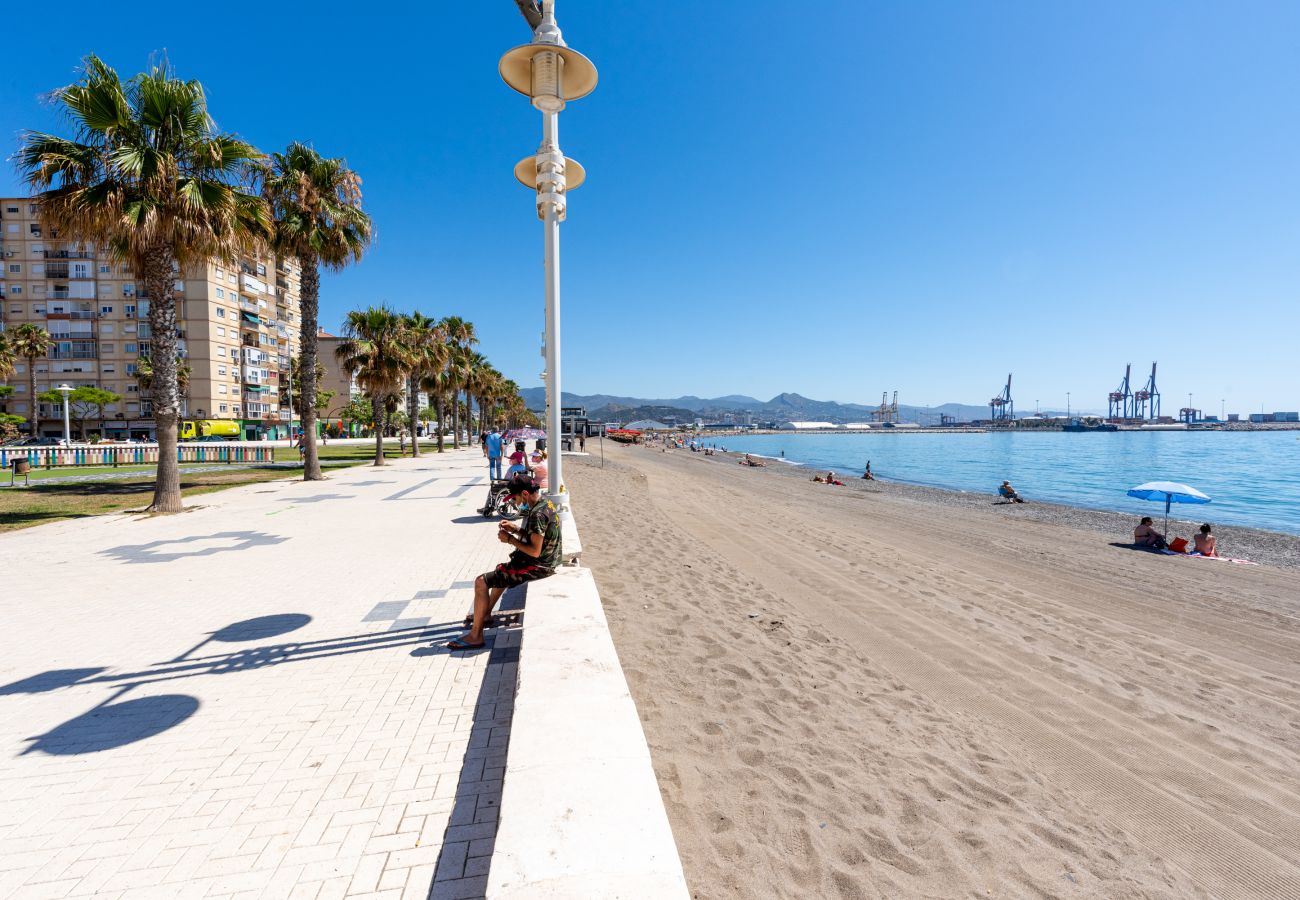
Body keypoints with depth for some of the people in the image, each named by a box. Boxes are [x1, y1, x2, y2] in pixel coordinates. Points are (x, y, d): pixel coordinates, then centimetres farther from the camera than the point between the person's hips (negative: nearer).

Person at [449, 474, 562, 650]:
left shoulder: (538, 514, -26)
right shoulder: (545, 503, 5)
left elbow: (535, 551, -27)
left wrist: (510, 539, -15)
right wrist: (516, 529, 3)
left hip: (537, 566, -11)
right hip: (546, 560, 11)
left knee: (481, 582, -8)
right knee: (501, 570, 34)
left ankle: (475, 636, 0)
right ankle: (485, 615, 44)